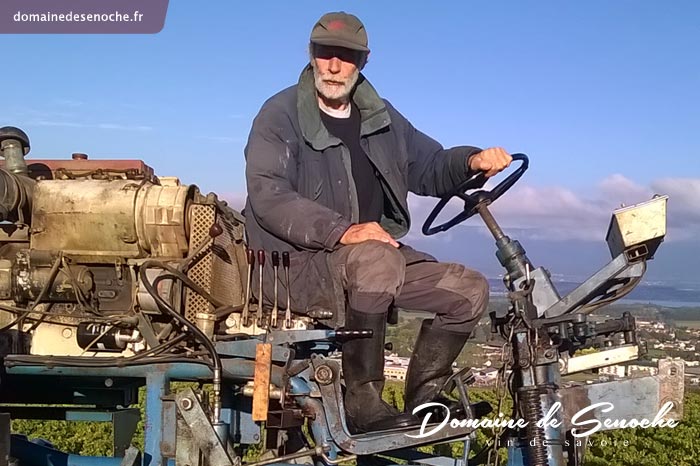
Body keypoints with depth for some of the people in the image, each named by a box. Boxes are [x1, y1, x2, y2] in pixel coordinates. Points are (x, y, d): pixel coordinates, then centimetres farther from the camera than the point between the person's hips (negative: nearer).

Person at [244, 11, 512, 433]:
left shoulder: (380, 117, 15)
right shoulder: (281, 115, -5)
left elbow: (428, 166, 18)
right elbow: (267, 195, -19)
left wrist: (471, 161, -6)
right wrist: (342, 231, -34)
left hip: (375, 258, 7)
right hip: (300, 263, -6)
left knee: (470, 289, -4)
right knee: (377, 258, -37)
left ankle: (423, 398, 8)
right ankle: (363, 400, -23)